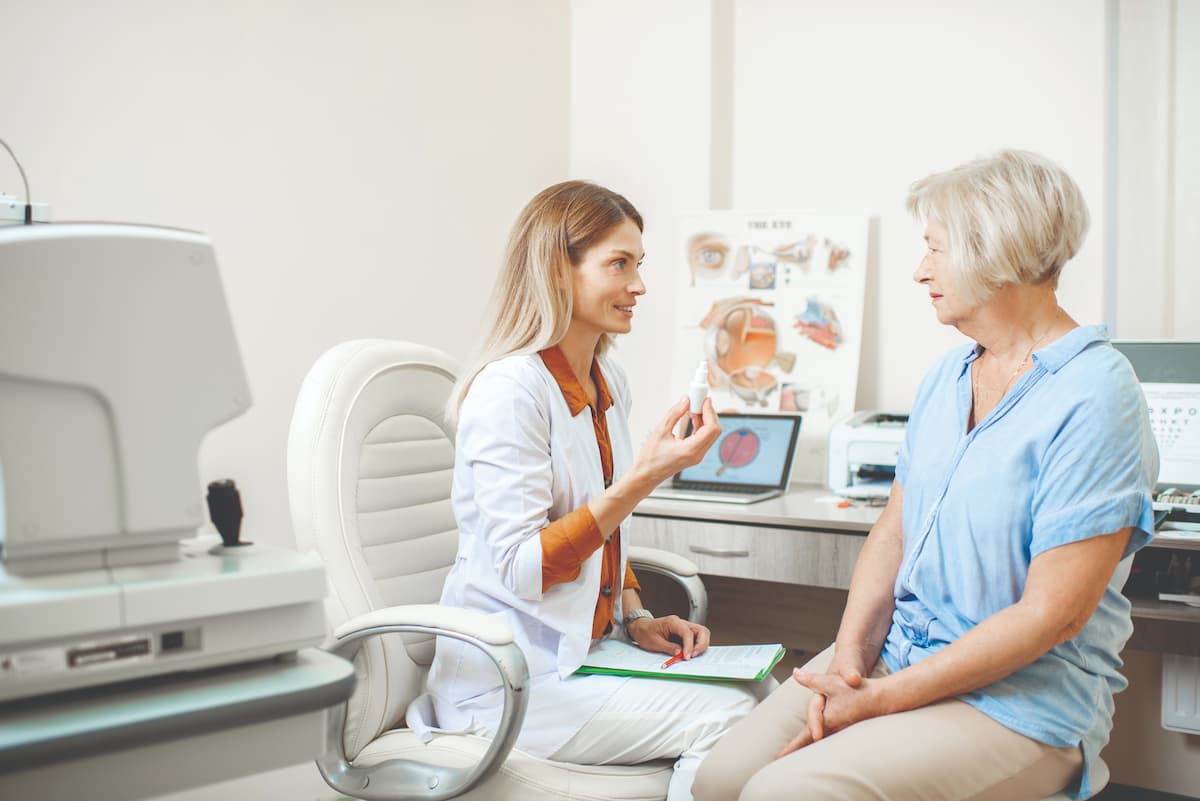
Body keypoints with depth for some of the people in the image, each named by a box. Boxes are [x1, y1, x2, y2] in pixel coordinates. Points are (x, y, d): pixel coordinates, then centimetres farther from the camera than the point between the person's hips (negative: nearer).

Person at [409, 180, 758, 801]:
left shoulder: (606, 379, 10)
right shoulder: (509, 389, -17)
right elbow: (523, 569, -22)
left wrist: (635, 618, 4)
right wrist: (644, 475, -27)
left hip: (585, 651, 8)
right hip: (508, 685, -8)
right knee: (731, 720, -20)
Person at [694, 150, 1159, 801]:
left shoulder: (1094, 395, -15)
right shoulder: (946, 376, 11)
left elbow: (1050, 614, -19)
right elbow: (894, 529, 11)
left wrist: (882, 699, -18)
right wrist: (850, 654, -7)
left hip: (1020, 698, -7)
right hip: (893, 650, 7)